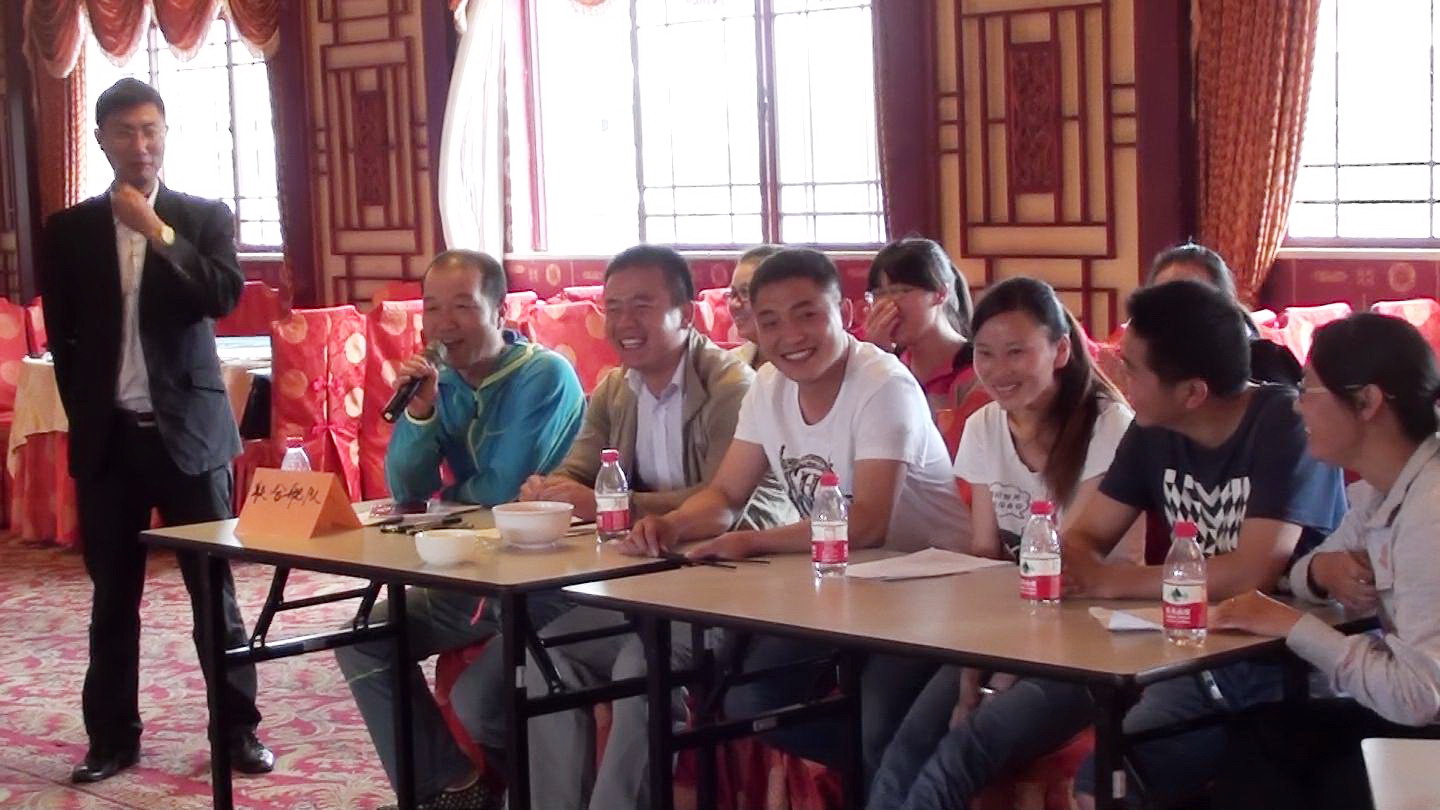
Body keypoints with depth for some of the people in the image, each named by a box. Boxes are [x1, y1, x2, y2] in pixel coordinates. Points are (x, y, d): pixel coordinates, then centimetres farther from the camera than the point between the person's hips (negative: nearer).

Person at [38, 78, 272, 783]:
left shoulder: (205, 217, 3)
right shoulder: (69, 229, 6)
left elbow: (224, 297, -13)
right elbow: (61, 336, 8)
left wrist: (158, 231, -17)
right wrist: (85, 414, 3)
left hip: (188, 429, -1)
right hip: (107, 434, 2)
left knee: (214, 587, 2)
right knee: (112, 594, 8)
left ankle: (238, 729, 10)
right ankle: (112, 737, 16)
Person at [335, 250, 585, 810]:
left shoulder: (544, 376, -16)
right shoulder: (443, 382, 6)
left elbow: (500, 490, -19)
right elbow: (405, 493, 2)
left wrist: (448, 496, 1)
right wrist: (419, 412, -13)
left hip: (547, 579, -8)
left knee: (477, 699, -25)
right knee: (364, 640, -1)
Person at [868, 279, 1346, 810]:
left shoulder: (1287, 427, -16)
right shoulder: (1154, 429, 6)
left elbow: (1252, 572, -26)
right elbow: (1084, 538, 11)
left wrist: (1112, 581, -17)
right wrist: (1077, 569, -15)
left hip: (1265, 659, -7)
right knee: (972, 742, -11)